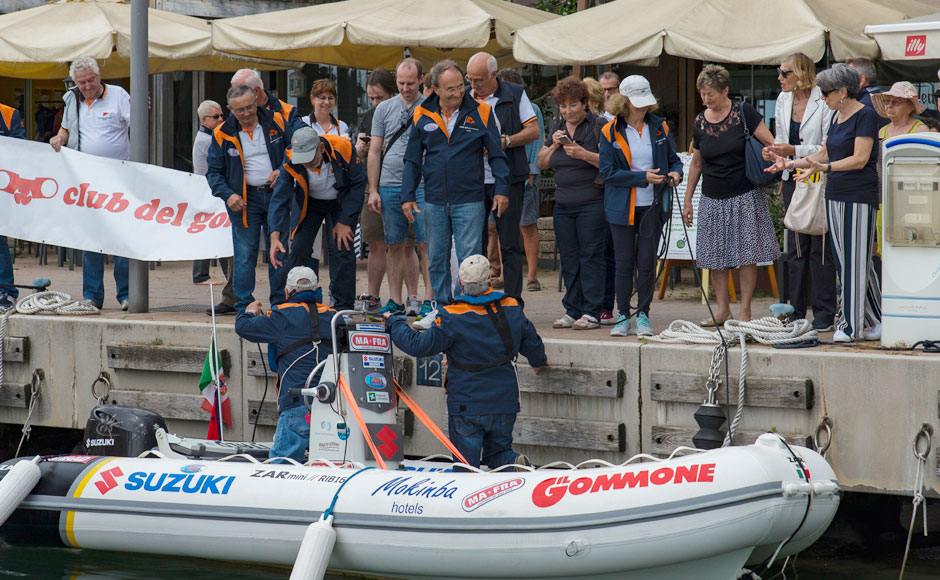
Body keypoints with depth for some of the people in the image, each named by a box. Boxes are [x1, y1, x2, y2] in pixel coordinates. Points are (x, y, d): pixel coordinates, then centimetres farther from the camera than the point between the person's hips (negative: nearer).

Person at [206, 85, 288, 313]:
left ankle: (280, 303, 13)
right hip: (244, 199, -1)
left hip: (276, 195, 1)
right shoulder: (223, 134, -1)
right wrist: (228, 195, -12)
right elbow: (214, 172, 4)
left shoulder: (275, 123, 1)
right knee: (245, 254, -5)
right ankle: (244, 306, 1)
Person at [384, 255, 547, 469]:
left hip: (466, 406, -4)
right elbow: (532, 344, 17)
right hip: (504, 403, 4)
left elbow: (419, 345, -10)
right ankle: (514, 463, -13)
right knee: (497, 453, 20)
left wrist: (395, 323, 8)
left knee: (466, 463, 4)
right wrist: (539, 361, 42)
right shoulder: (512, 309, 1)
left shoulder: (453, 317, -15)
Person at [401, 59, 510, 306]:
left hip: (469, 201, -3)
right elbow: (412, 160, 11)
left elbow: (497, 154, 4)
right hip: (434, 200, 3)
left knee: (469, 259, -5)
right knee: (436, 260, 9)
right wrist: (408, 196, 5)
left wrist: (501, 190, -3)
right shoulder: (422, 115, 5)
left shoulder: (480, 113, -1)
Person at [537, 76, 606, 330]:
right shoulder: (556, 129, 15)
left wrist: (584, 154, -21)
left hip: (592, 202, -6)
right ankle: (572, 311, 12)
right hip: (563, 203, 6)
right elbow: (542, 164, 16)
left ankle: (591, 313, -4)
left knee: (591, 257, -6)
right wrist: (554, 145, -1)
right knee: (568, 259, 6)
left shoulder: (598, 126, -4)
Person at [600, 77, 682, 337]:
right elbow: (608, 172, -8)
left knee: (647, 262, 2)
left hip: (653, 206, 1)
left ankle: (643, 315, 11)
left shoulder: (659, 127, 5)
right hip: (623, 207, -1)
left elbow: (673, 158, 15)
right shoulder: (611, 131, -3)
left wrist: (676, 173, -9)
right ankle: (623, 316, 11)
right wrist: (643, 177, -16)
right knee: (624, 262, 1)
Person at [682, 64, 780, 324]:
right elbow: (696, 163, 17)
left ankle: (745, 311, 2)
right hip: (713, 198, 4)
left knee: (747, 255, -5)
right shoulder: (700, 122, 7)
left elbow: (770, 143, -5)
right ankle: (722, 309, 12)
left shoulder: (743, 113, -6)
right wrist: (687, 200, 17)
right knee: (715, 256, 3)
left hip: (745, 195, -4)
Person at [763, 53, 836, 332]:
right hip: (792, 179, 7)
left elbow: (829, 148, -15)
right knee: (796, 247, 8)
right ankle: (797, 311, 13)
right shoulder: (783, 100, 10)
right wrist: (773, 152, 4)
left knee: (820, 247, -5)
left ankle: (824, 314, 0)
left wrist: (793, 151, -19)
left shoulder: (824, 102, -13)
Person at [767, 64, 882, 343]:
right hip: (835, 196, 9)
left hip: (859, 197, -9)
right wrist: (791, 164, 17)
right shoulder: (838, 117, 17)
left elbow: (859, 159, -17)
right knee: (845, 262, 7)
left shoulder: (866, 116, -10)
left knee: (855, 261, -6)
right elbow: (824, 154, 24)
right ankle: (874, 322, 11)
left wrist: (824, 168, -26)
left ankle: (850, 325, -4)